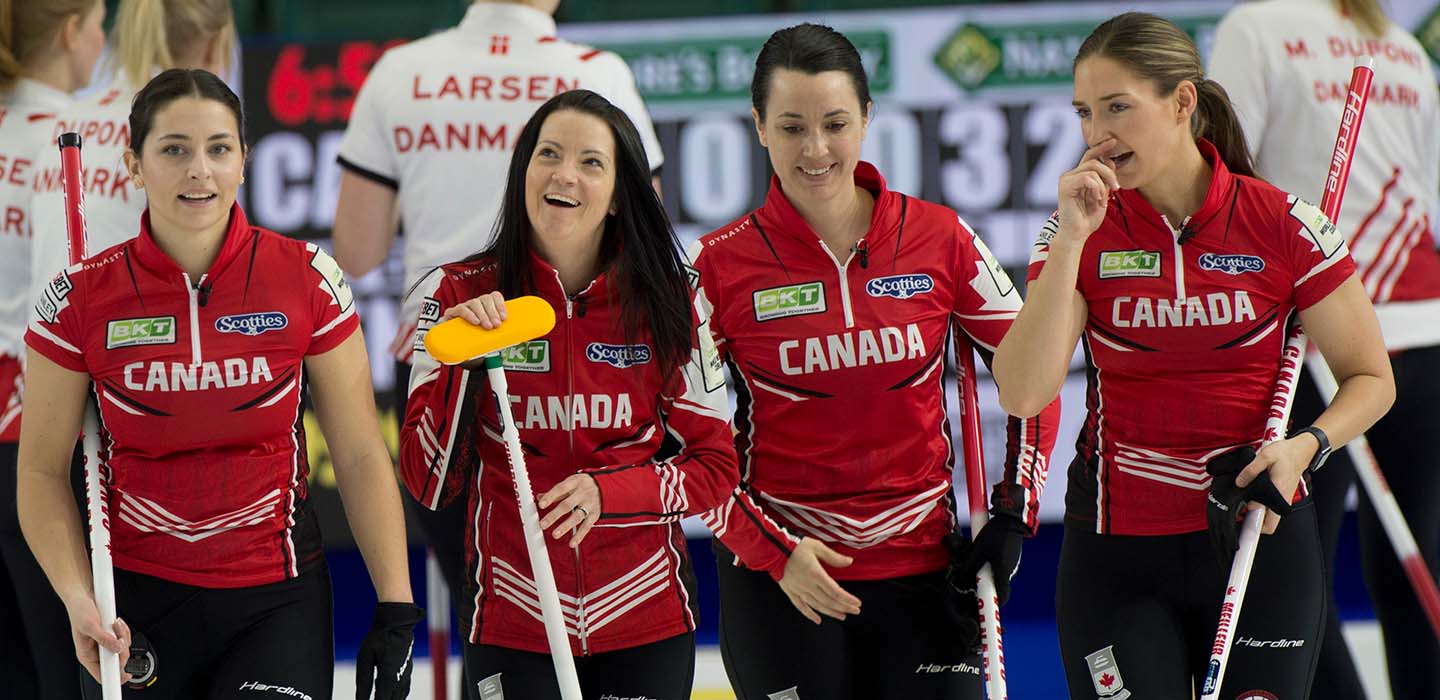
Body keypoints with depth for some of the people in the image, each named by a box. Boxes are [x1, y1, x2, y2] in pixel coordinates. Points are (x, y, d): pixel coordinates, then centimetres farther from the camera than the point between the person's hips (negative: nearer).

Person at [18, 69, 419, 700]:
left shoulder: (306, 279, -4)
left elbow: (359, 456, 1)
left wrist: (396, 612, -3)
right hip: (137, 598, 1)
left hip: (278, 600, -1)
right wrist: (78, 601, -11)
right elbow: (42, 470, 3)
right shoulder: (82, 297, -5)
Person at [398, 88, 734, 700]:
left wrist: (608, 492, -15)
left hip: (647, 624, 1)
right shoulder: (460, 296, -5)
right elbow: (429, 482, -8)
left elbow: (715, 465, 0)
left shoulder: (663, 304, -3)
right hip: (512, 624, -1)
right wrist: (462, 358, -20)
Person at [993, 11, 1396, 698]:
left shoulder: (1284, 225, -5)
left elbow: (1370, 378, 5)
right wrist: (1071, 241, -17)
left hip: (1261, 537, -1)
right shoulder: (1081, 233, -2)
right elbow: (1023, 395, -15)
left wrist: (1305, 447, -15)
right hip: (1117, 549, 1)